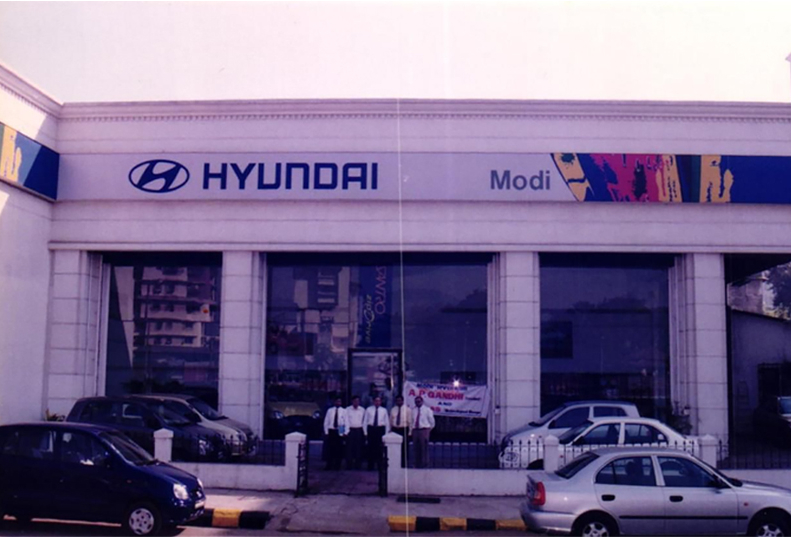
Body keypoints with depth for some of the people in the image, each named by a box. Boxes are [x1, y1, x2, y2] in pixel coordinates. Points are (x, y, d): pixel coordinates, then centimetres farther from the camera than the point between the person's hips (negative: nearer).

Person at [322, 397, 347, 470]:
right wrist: (326, 432, 1)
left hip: (340, 432, -1)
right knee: (329, 449, 1)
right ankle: (329, 465, 7)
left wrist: (345, 432, -9)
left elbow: (346, 422, -1)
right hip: (331, 431, 1)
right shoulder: (330, 410, 5)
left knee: (339, 449, 2)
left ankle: (337, 466, 9)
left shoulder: (344, 411, 1)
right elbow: (326, 422, 7)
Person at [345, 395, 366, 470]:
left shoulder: (362, 410, 6)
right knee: (349, 449, -2)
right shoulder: (348, 409, 3)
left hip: (359, 430, 1)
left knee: (359, 449, 3)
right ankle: (349, 466, 4)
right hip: (351, 430, -1)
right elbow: (346, 420, -1)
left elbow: (364, 421, 6)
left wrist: (365, 432, 2)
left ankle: (357, 466, 10)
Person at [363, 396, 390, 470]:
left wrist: (386, 433, 3)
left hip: (381, 430, 0)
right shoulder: (368, 409, 5)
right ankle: (370, 466, 11)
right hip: (371, 429, 0)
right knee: (371, 448, 2)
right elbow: (365, 421, 6)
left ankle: (380, 466, 10)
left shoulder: (384, 410, 7)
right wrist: (365, 432, 0)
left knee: (380, 449, 1)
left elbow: (387, 422, 8)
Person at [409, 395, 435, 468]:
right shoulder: (413, 411, 10)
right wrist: (412, 430, 11)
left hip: (424, 430, -3)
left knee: (424, 448, -8)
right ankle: (417, 464, 11)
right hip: (415, 431, 3)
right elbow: (411, 422, 19)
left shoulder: (427, 410, 3)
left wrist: (429, 429, 8)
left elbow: (432, 422, 8)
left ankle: (424, 464, -3)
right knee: (416, 448, 4)